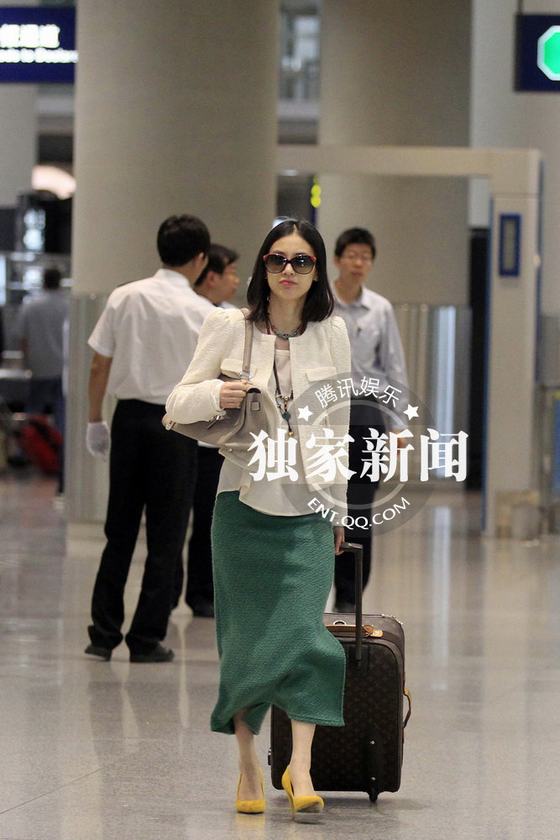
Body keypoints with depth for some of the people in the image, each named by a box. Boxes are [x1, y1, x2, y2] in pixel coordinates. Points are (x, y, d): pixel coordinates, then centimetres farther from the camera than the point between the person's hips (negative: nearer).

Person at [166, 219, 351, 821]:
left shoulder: (332, 334, 6)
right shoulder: (228, 328, 0)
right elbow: (178, 403, 3)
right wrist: (215, 394, -18)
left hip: (308, 506, 1)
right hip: (245, 501, -1)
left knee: (304, 630, -12)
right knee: (249, 634, 4)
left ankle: (300, 769, -15)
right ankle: (248, 765, 15)